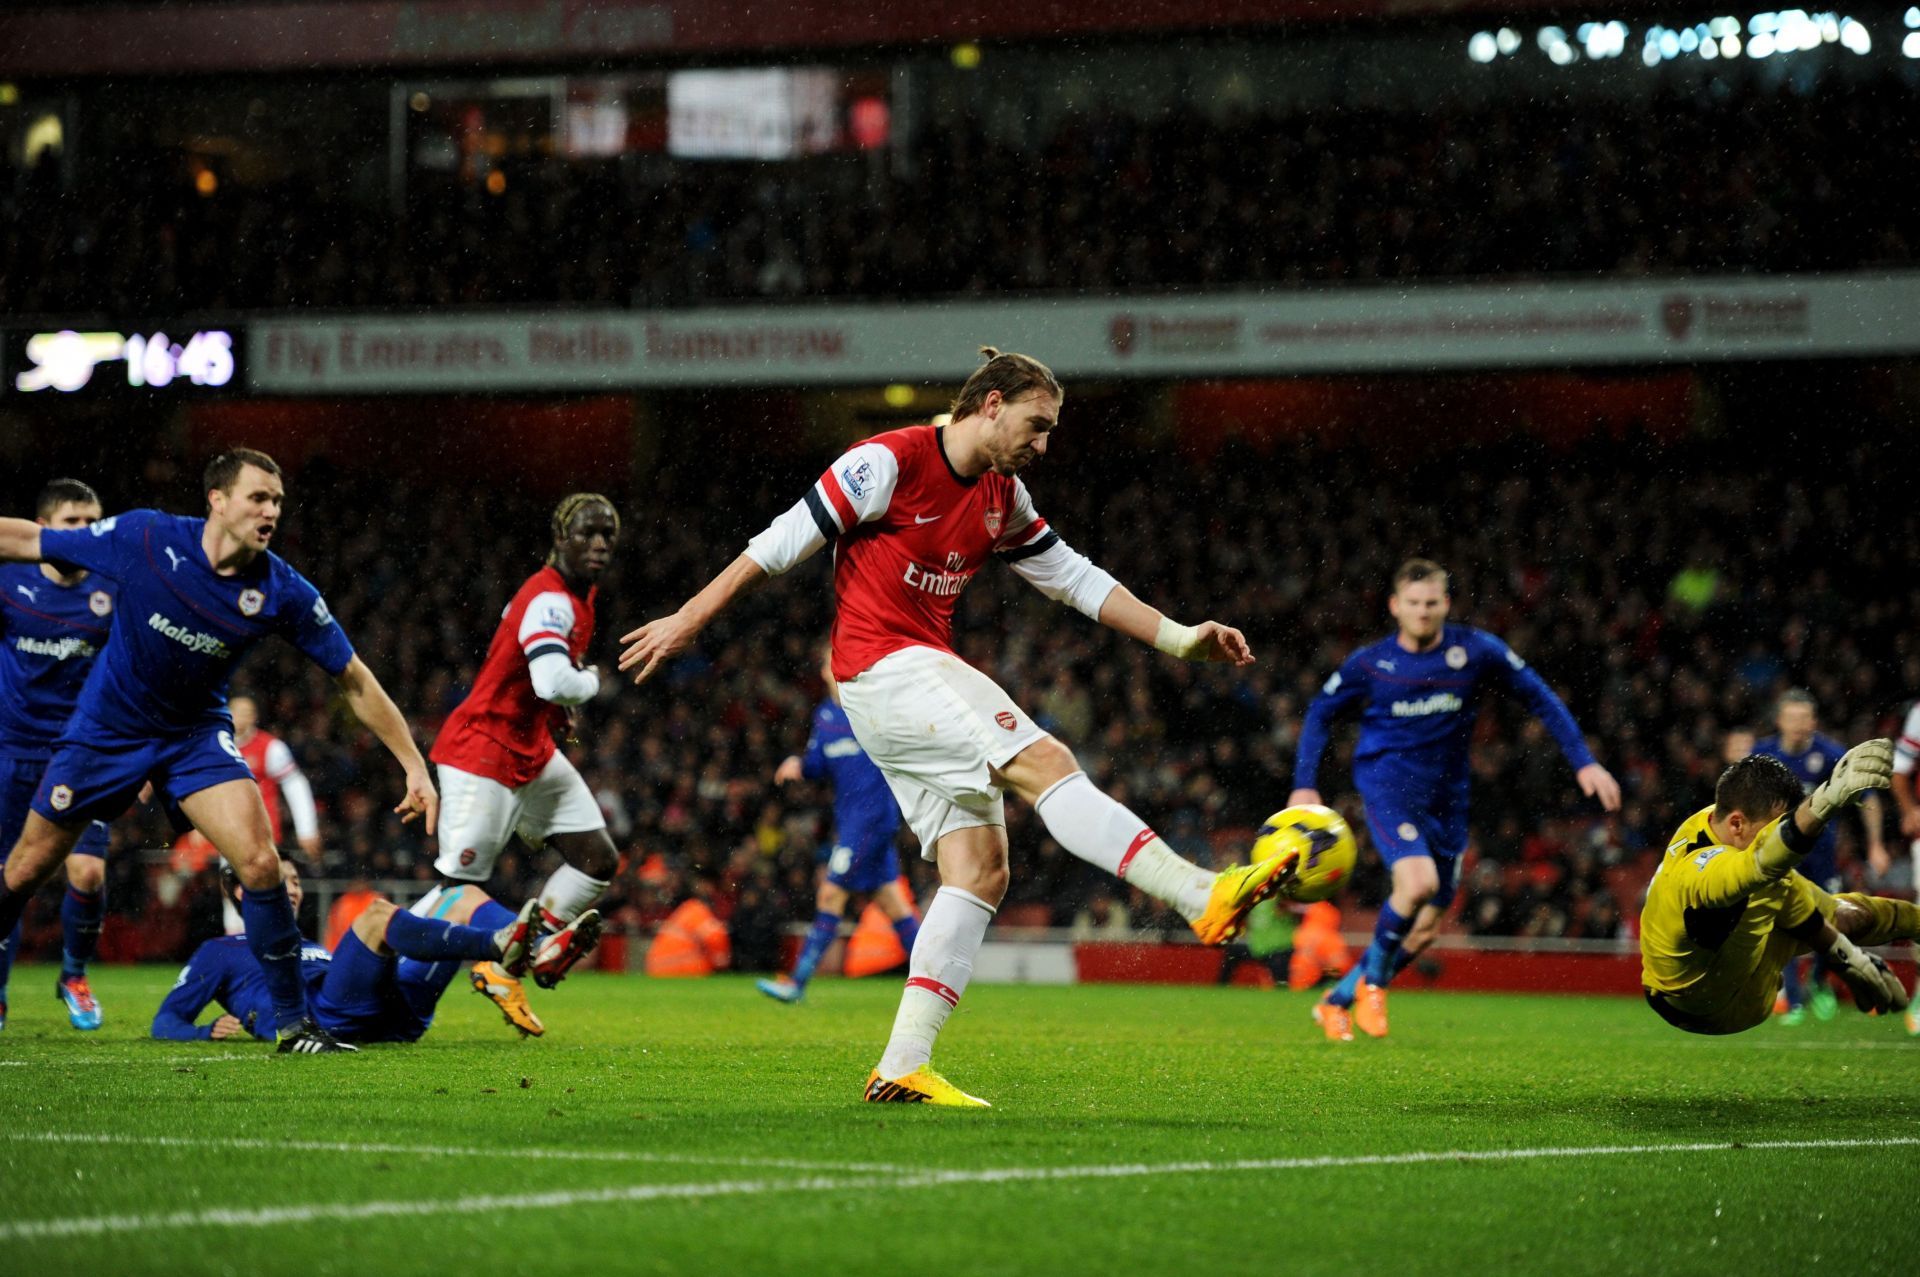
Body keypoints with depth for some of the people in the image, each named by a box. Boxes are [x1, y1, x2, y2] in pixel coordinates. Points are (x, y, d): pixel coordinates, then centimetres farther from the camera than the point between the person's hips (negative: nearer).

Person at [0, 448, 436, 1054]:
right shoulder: (144, 537, -21)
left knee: (260, 863, -17)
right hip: (107, 727, 0)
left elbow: (353, 679, -8)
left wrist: (416, 767, -10)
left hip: (196, 732, 1)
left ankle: (293, 1021, -4)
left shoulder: (284, 592, -17)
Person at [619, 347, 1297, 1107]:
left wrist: (1181, 639, 13)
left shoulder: (1002, 497, 13)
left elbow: (1072, 579, 20)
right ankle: (1204, 899, -28)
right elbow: (784, 543, -7)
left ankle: (903, 1066, -5)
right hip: (882, 667, -9)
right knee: (1044, 763, -21)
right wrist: (687, 622, -5)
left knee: (981, 872, -2)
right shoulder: (891, 462, -11)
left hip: (926, 674, 9)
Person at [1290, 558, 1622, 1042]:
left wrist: (1584, 763, -2)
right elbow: (1320, 712, 10)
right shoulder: (1371, 663, -4)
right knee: (1418, 880, -29)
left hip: (1445, 798, 3)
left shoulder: (1476, 651, -5)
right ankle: (1372, 980, -5)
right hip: (1388, 784, -3)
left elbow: (1540, 697, 3)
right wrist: (1305, 784, 1)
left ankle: (1337, 1002, 22)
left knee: (1426, 926, 5)